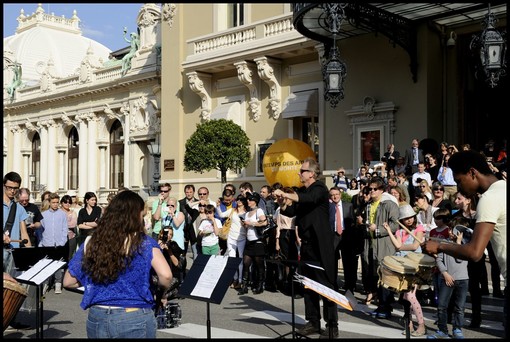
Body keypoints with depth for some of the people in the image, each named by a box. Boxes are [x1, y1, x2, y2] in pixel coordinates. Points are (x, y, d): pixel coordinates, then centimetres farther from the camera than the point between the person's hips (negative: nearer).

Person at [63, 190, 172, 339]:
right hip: (135, 320, -3)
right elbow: (165, 276, -24)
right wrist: (162, 289, -3)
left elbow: (68, 282, 7)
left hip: (97, 319, 3)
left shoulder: (90, 243, 0)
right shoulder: (144, 243, -10)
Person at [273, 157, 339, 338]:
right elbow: (293, 212, 16)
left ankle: (332, 325, 2)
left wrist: (285, 194, -35)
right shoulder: (301, 191, 14)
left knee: (326, 284, -3)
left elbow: (309, 199, -31)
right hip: (306, 243, 8)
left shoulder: (319, 188, -10)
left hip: (321, 245, -8)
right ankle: (313, 322, 20)